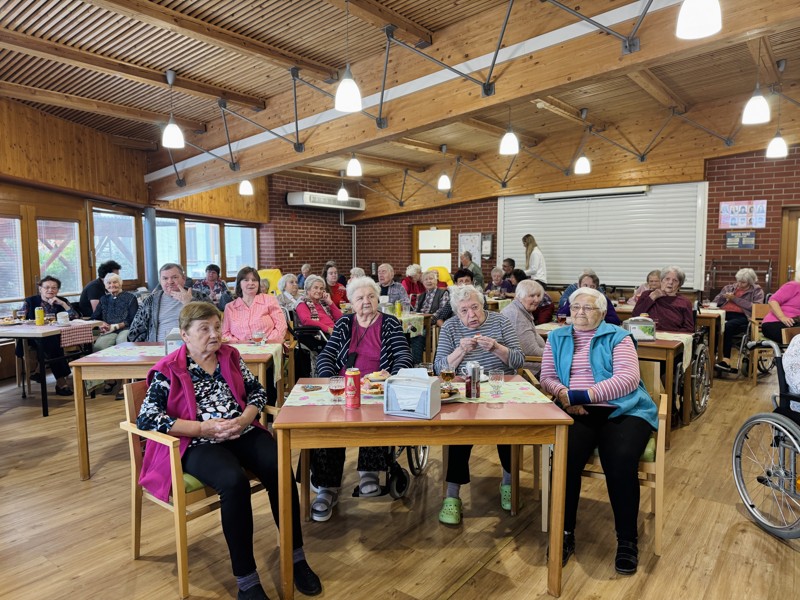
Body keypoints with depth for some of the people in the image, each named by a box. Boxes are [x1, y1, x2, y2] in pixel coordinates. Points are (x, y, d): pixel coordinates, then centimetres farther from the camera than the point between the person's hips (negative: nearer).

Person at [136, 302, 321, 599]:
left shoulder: (230, 355, 12)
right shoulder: (169, 370, -3)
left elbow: (257, 391, 12)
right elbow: (147, 418, -11)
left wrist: (244, 419, -10)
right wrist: (204, 428, -18)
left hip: (242, 433, 4)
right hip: (199, 443, -4)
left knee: (279, 468, -24)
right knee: (234, 482, -33)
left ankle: (296, 558, -8)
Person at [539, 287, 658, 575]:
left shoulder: (618, 337, 7)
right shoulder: (557, 338, 18)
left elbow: (628, 378, -7)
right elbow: (547, 377, 11)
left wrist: (584, 394, -15)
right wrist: (564, 395, -12)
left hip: (621, 411, -1)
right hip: (576, 413, 2)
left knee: (621, 462, -29)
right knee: (565, 457, -28)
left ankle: (627, 539, -6)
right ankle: (565, 534, -10)